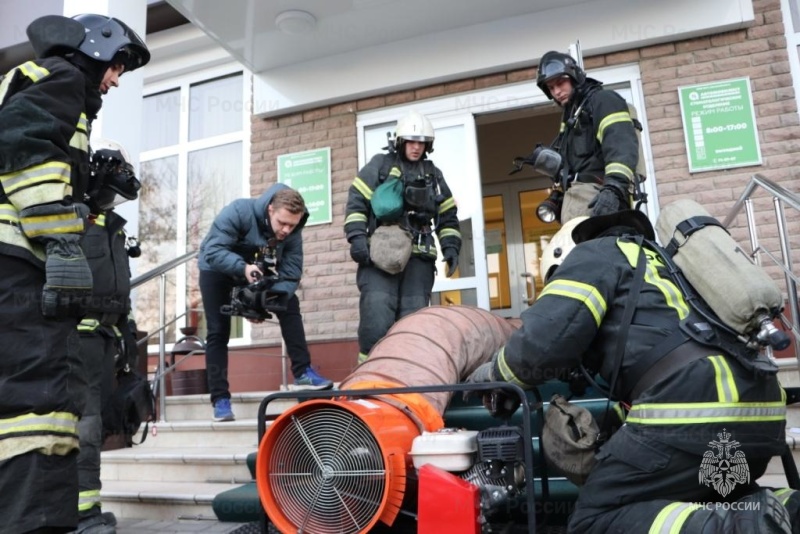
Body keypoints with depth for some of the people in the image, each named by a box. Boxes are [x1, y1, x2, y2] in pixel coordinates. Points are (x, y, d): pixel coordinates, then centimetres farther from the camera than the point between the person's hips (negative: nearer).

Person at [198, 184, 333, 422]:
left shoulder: (292, 232, -22)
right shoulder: (238, 212, -35)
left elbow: (291, 275, -24)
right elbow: (212, 251, -39)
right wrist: (243, 267, -54)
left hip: (256, 269, 4)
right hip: (217, 269, -3)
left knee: (290, 306, -12)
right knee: (218, 332, -9)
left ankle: (303, 373, -7)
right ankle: (220, 399, -2)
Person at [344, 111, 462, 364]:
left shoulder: (433, 174, 22)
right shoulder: (380, 165, 10)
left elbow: (448, 216, 23)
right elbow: (356, 201, 2)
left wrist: (451, 247, 8)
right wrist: (357, 237, -11)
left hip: (419, 256, 4)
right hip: (380, 252, -4)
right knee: (377, 314, -14)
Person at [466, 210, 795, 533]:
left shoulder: (594, 254, 8)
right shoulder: (657, 263, 33)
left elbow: (544, 341, -7)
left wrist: (496, 372, 12)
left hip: (693, 414, -9)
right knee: (688, 503, 28)